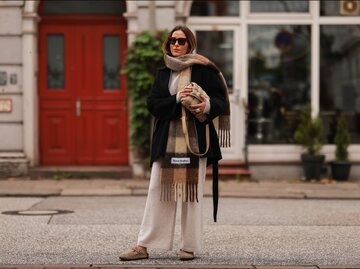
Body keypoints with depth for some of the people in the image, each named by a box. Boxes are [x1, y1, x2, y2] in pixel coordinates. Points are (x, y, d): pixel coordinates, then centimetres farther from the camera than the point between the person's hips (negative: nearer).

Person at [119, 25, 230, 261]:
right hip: (166, 140, 3)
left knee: (192, 193, 0)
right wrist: (177, 99, -14)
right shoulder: (163, 74, 12)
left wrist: (207, 105, -24)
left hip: (194, 140, -3)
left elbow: (221, 99, -3)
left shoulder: (203, 70, 1)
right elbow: (153, 104, 2)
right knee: (158, 192, 1)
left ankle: (190, 246, 9)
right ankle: (144, 246, 3)